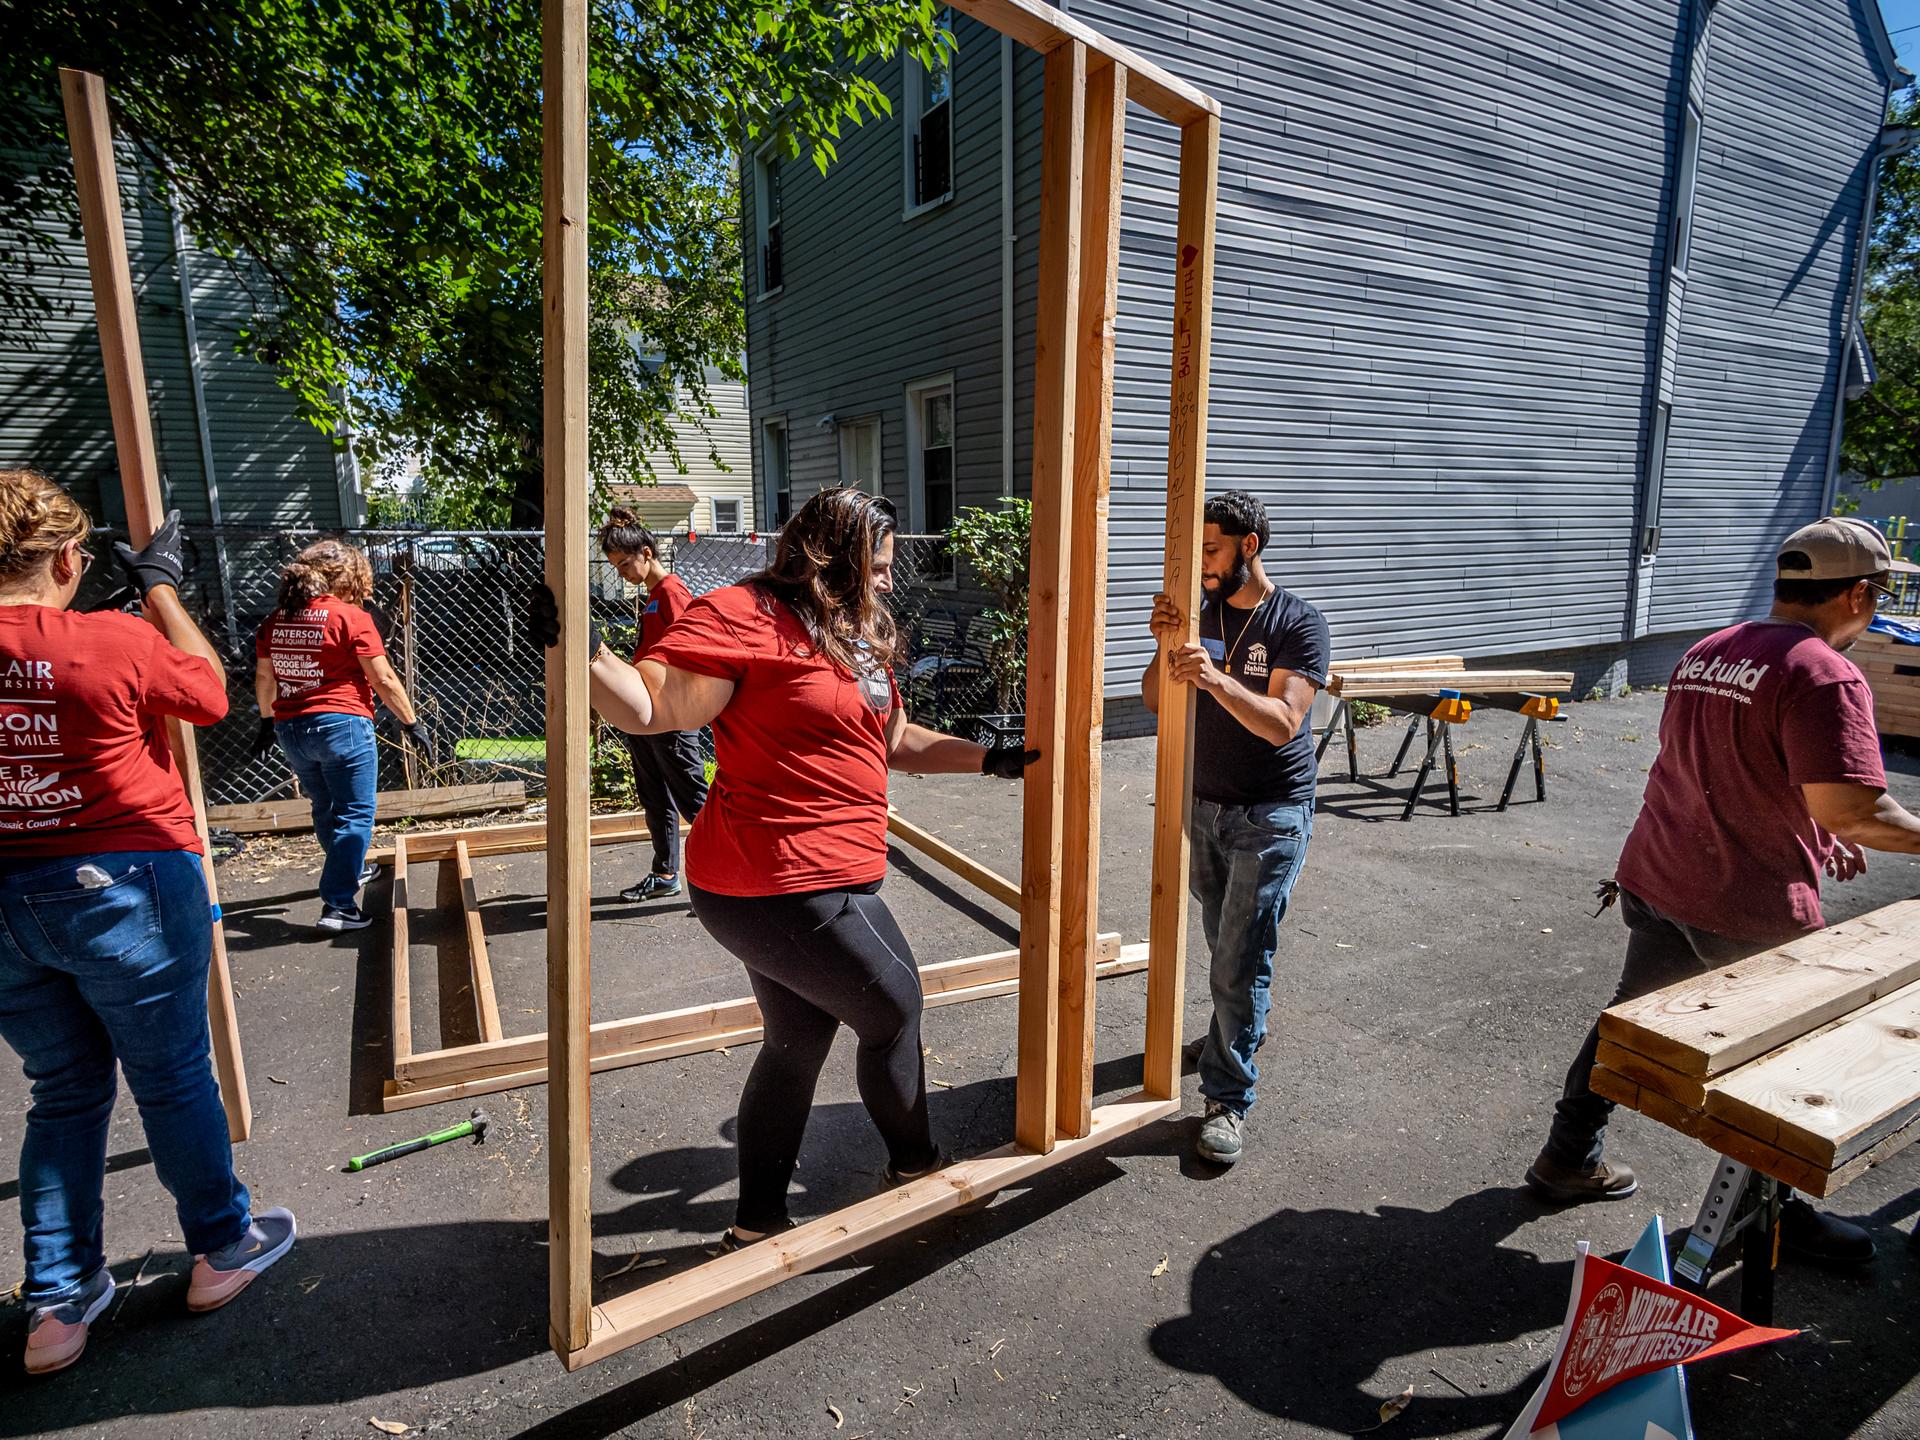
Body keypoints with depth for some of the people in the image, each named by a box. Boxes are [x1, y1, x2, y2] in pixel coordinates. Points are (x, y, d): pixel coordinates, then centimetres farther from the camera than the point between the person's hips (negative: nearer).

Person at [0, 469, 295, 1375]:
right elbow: (210, 694, -2)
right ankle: (221, 1248, 31)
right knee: (172, 1080, 12)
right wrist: (162, 588, 7)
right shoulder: (113, 643, -18)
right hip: (124, 890, -5)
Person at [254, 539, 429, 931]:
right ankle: (338, 905, -5)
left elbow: (263, 677, 16)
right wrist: (413, 723, -3)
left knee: (326, 808, 23)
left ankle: (352, 869, 43)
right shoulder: (350, 617, -10)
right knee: (355, 813, -1)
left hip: (291, 729, 7)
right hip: (341, 724, -7)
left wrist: (268, 721, 28)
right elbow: (384, 681, -11)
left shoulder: (277, 619, 8)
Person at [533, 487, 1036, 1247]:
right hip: (788, 885, -10)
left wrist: (990, 759, 23)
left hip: (791, 882, 10)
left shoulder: (858, 636, 14)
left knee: (798, 1040, 18)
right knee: (896, 1010, 9)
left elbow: (896, 739, 22)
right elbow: (652, 708, -19)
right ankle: (916, 1164, 36)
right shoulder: (744, 615, -14)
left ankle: (757, 1224, 35)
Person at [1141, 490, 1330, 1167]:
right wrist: (1167, 646, -20)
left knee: (1240, 959, -4)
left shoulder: (1299, 623, -12)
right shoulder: (1201, 611, 3)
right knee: (1223, 940, 20)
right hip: (1204, 805, 6)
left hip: (1271, 817, -5)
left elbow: (1282, 724, -22)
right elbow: (1155, 700, -1)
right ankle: (1242, 1028, 46)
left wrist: (1216, 680, -36)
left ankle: (1229, 1098, 8)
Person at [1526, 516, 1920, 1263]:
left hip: (1656, 879, 7)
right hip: (1748, 909, -7)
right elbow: (1850, 806, -24)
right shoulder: (1825, 675, -17)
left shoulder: (1704, 653, 10)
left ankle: (1569, 1160, 31)